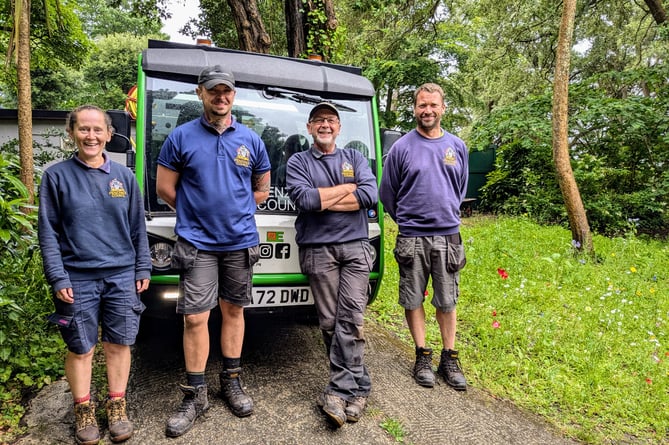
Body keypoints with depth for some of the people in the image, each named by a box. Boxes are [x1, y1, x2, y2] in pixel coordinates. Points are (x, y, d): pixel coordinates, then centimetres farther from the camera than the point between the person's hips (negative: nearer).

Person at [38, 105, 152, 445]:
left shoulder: (124, 176, 5)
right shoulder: (57, 176, -1)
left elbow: (138, 227, 9)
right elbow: (48, 232, -2)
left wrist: (143, 269, 6)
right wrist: (57, 278, -8)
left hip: (121, 276, 2)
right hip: (77, 279, -2)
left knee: (119, 344, 9)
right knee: (80, 349, 8)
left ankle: (116, 405, 26)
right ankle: (83, 409, 27)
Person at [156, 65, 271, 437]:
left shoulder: (251, 140, 6)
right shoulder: (181, 137, -2)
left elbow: (262, 189, 14)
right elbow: (164, 187, 3)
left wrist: (234, 210, 8)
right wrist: (197, 212, 8)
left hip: (240, 242, 2)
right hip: (197, 243, -2)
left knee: (233, 311, 12)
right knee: (195, 318, -2)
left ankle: (232, 382, 26)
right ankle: (195, 395, 12)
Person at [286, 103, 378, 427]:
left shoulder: (355, 158, 14)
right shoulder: (298, 162, 9)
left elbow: (371, 195, -4)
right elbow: (304, 199, -11)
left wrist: (323, 200, -7)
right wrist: (349, 187, -4)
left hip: (355, 246, 1)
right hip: (318, 250, -1)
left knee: (350, 318, -7)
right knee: (329, 322, 0)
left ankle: (339, 390, 0)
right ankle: (355, 388, 13)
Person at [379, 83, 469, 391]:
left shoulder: (457, 147, 8)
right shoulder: (402, 147, -2)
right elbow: (387, 193, 6)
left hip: (448, 235, 2)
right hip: (412, 238, -2)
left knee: (447, 301, 9)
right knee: (413, 299, 6)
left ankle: (449, 359, 22)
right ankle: (422, 357, 21)